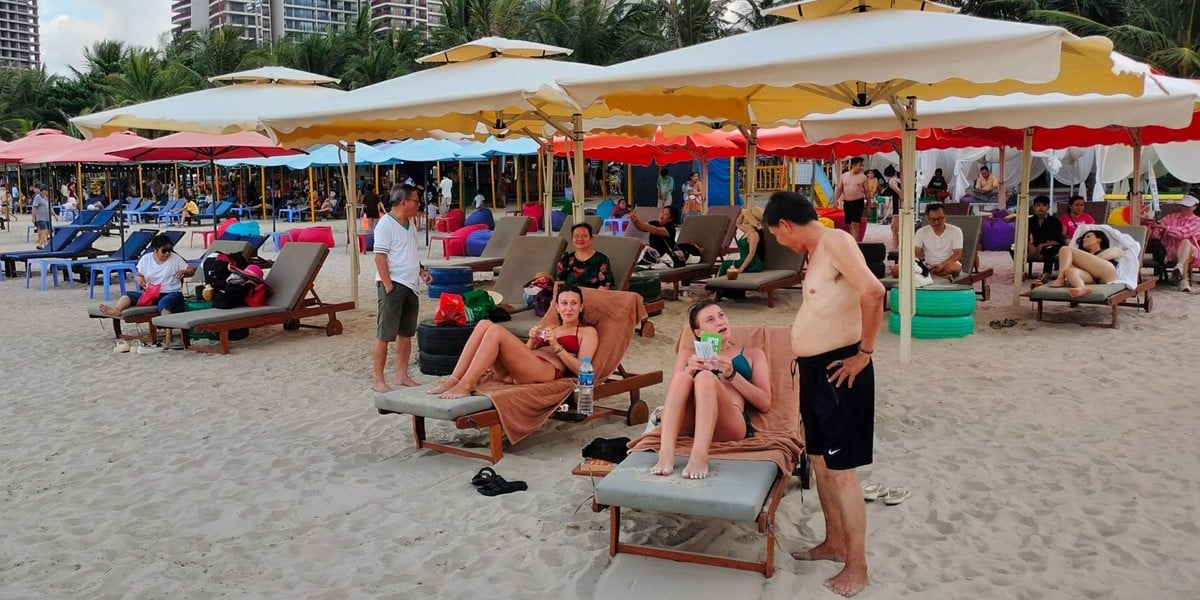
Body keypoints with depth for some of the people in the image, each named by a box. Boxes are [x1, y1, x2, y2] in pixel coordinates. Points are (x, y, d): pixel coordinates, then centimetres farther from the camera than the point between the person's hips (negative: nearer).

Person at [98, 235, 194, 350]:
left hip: (172, 293, -5)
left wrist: (184, 271, -20)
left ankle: (168, 339, -51)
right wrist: (139, 279, -8)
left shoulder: (175, 258, 1)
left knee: (163, 303, -39)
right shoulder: (145, 259, 9)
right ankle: (116, 310, -52)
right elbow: (138, 275, 16)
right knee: (128, 295, -17)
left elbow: (191, 271, 3)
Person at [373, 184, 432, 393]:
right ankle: (379, 381, 2)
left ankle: (402, 376, 24)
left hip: (410, 285, 9)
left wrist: (421, 270, 13)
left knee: (406, 333, 14)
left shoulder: (410, 224, 14)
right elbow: (380, 257, -16)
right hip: (393, 285, -9)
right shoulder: (386, 224, -12)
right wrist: (388, 286, -20)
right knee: (385, 334, -4)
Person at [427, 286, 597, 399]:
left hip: (548, 370, -7)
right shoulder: (550, 329, 34)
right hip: (515, 371, 7)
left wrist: (557, 347, -7)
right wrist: (532, 342, 5)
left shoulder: (587, 332, 16)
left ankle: (465, 385, -27)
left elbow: (582, 369, 0)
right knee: (484, 324, -13)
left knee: (495, 331, -24)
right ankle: (453, 380, -21)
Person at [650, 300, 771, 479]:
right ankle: (666, 453, -44)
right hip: (688, 423, 2)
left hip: (732, 423, -2)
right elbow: (674, 392, 15)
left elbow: (765, 404, 11)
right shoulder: (688, 353, 29)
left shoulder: (752, 354, 25)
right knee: (681, 377, -28)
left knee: (706, 376, -30)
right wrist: (689, 372, -4)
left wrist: (731, 374, -2)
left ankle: (699, 457, -48)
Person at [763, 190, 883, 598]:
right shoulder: (816, 251, 13)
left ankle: (857, 567, 10)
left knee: (841, 470, -2)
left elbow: (873, 293, -28)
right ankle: (835, 543, 34)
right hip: (813, 368, 10)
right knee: (819, 460, 18)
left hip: (838, 370, -10)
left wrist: (863, 353, -20)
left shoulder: (835, 242, -16)